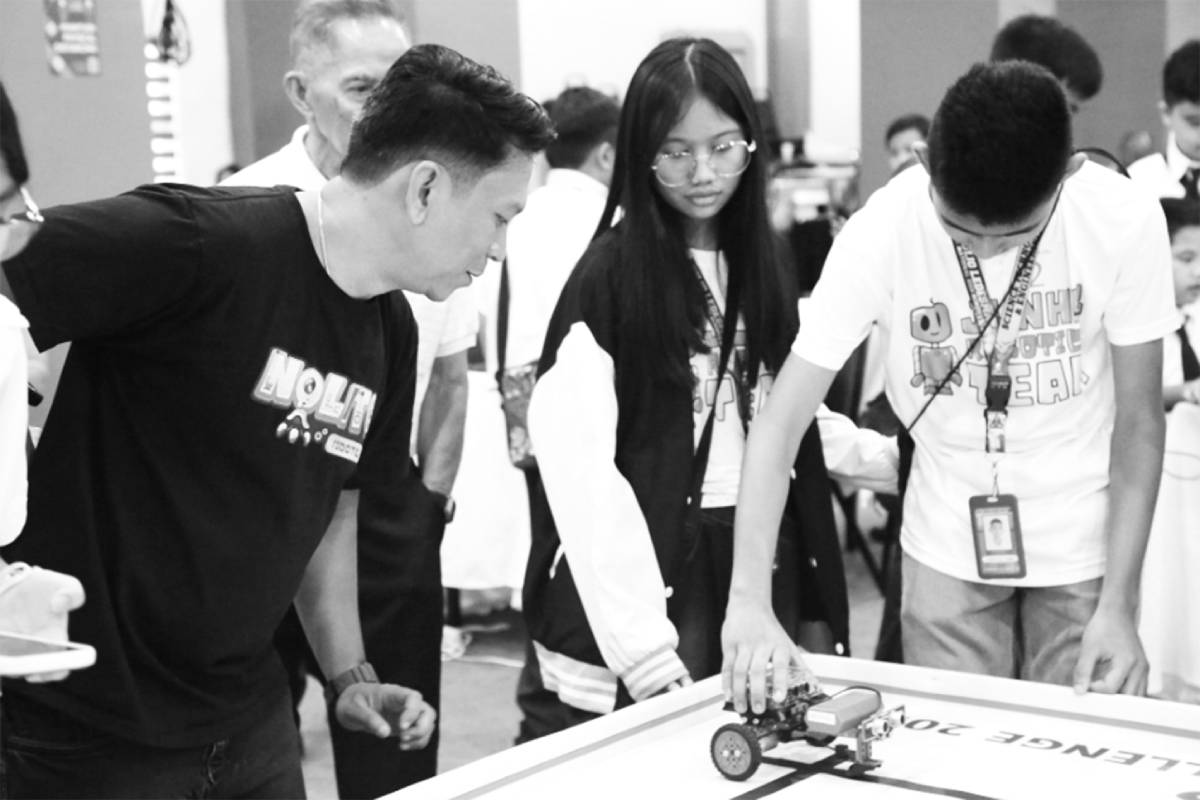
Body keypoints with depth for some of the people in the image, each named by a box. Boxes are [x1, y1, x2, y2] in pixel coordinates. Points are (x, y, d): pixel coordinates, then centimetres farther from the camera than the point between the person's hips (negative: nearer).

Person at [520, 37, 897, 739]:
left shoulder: (761, 263, 10)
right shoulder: (611, 273, -9)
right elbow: (578, 463, -16)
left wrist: (895, 459, 15)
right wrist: (641, 643, -24)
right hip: (652, 563, -6)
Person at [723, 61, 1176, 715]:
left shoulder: (1124, 220, -19)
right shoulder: (882, 231, -20)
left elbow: (1139, 422, -9)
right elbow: (780, 423, -20)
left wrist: (1118, 606, -15)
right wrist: (749, 601, -31)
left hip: (1083, 546, 0)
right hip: (947, 551, 0)